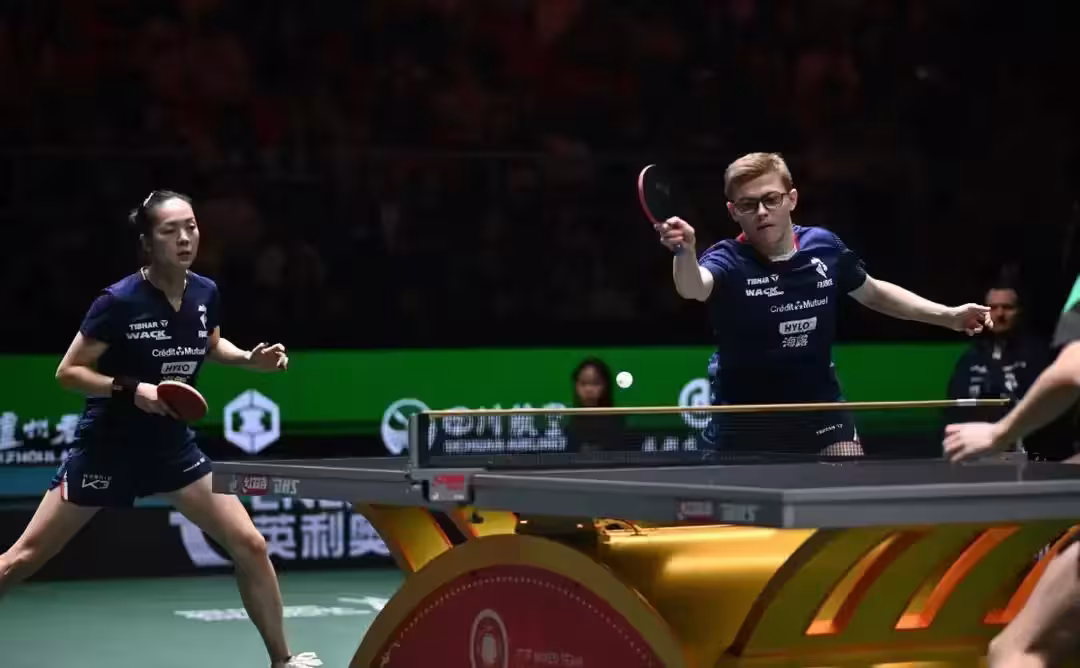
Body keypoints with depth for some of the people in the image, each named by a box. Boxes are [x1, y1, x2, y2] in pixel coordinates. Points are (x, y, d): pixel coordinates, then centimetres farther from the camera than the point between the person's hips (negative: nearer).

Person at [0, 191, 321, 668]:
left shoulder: (206, 294, -5)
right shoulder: (120, 301, -21)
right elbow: (68, 372, -14)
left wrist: (250, 359, -1)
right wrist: (130, 389, -26)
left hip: (172, 446, 4)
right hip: (107, 446, -4)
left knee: (249, 545, -3)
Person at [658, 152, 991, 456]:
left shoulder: (824, 247, -7)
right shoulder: (729, 261, -21)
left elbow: (873, 292, 13)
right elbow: (693, 287, -47)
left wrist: (948, 315, 8)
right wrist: (685, 252, -70)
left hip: (820, 408, 3)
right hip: (743, 418, -3)